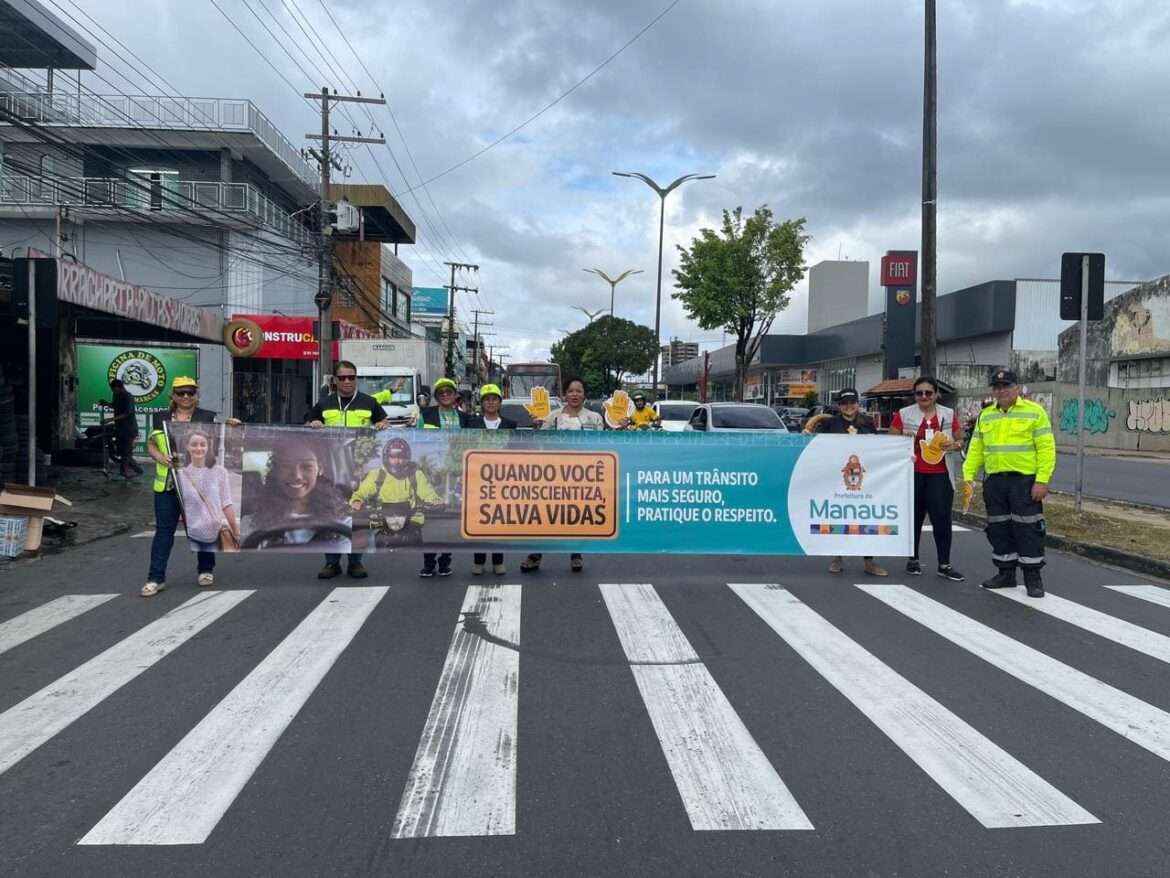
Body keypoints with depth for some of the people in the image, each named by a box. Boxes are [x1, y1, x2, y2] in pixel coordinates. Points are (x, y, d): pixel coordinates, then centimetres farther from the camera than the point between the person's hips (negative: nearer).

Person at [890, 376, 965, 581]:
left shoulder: (949, 414, 7)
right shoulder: (903, 414, 1)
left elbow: (961, 440, 14)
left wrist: (954, 445, -9)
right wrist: (903, 438, -15)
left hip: (939, 475, 1)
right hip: (912, 474, -1)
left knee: (942, 519, -5)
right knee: (913, 518, 7)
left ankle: (944, 565, 3)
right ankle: (913, 560, 20)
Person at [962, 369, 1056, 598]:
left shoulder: (1034, 412, -3)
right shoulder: (985, 415, 12)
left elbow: (1046, 448, -8)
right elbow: (976, 449, 12)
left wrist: (1042, 480, -15)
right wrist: (968, 476, 2)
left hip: (1025, 480, -5)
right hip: (994, 481, 5)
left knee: (1028, 528, -3)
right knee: (999, 528, 10)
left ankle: (1033, 577, 6)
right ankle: (1006, 573, 21)